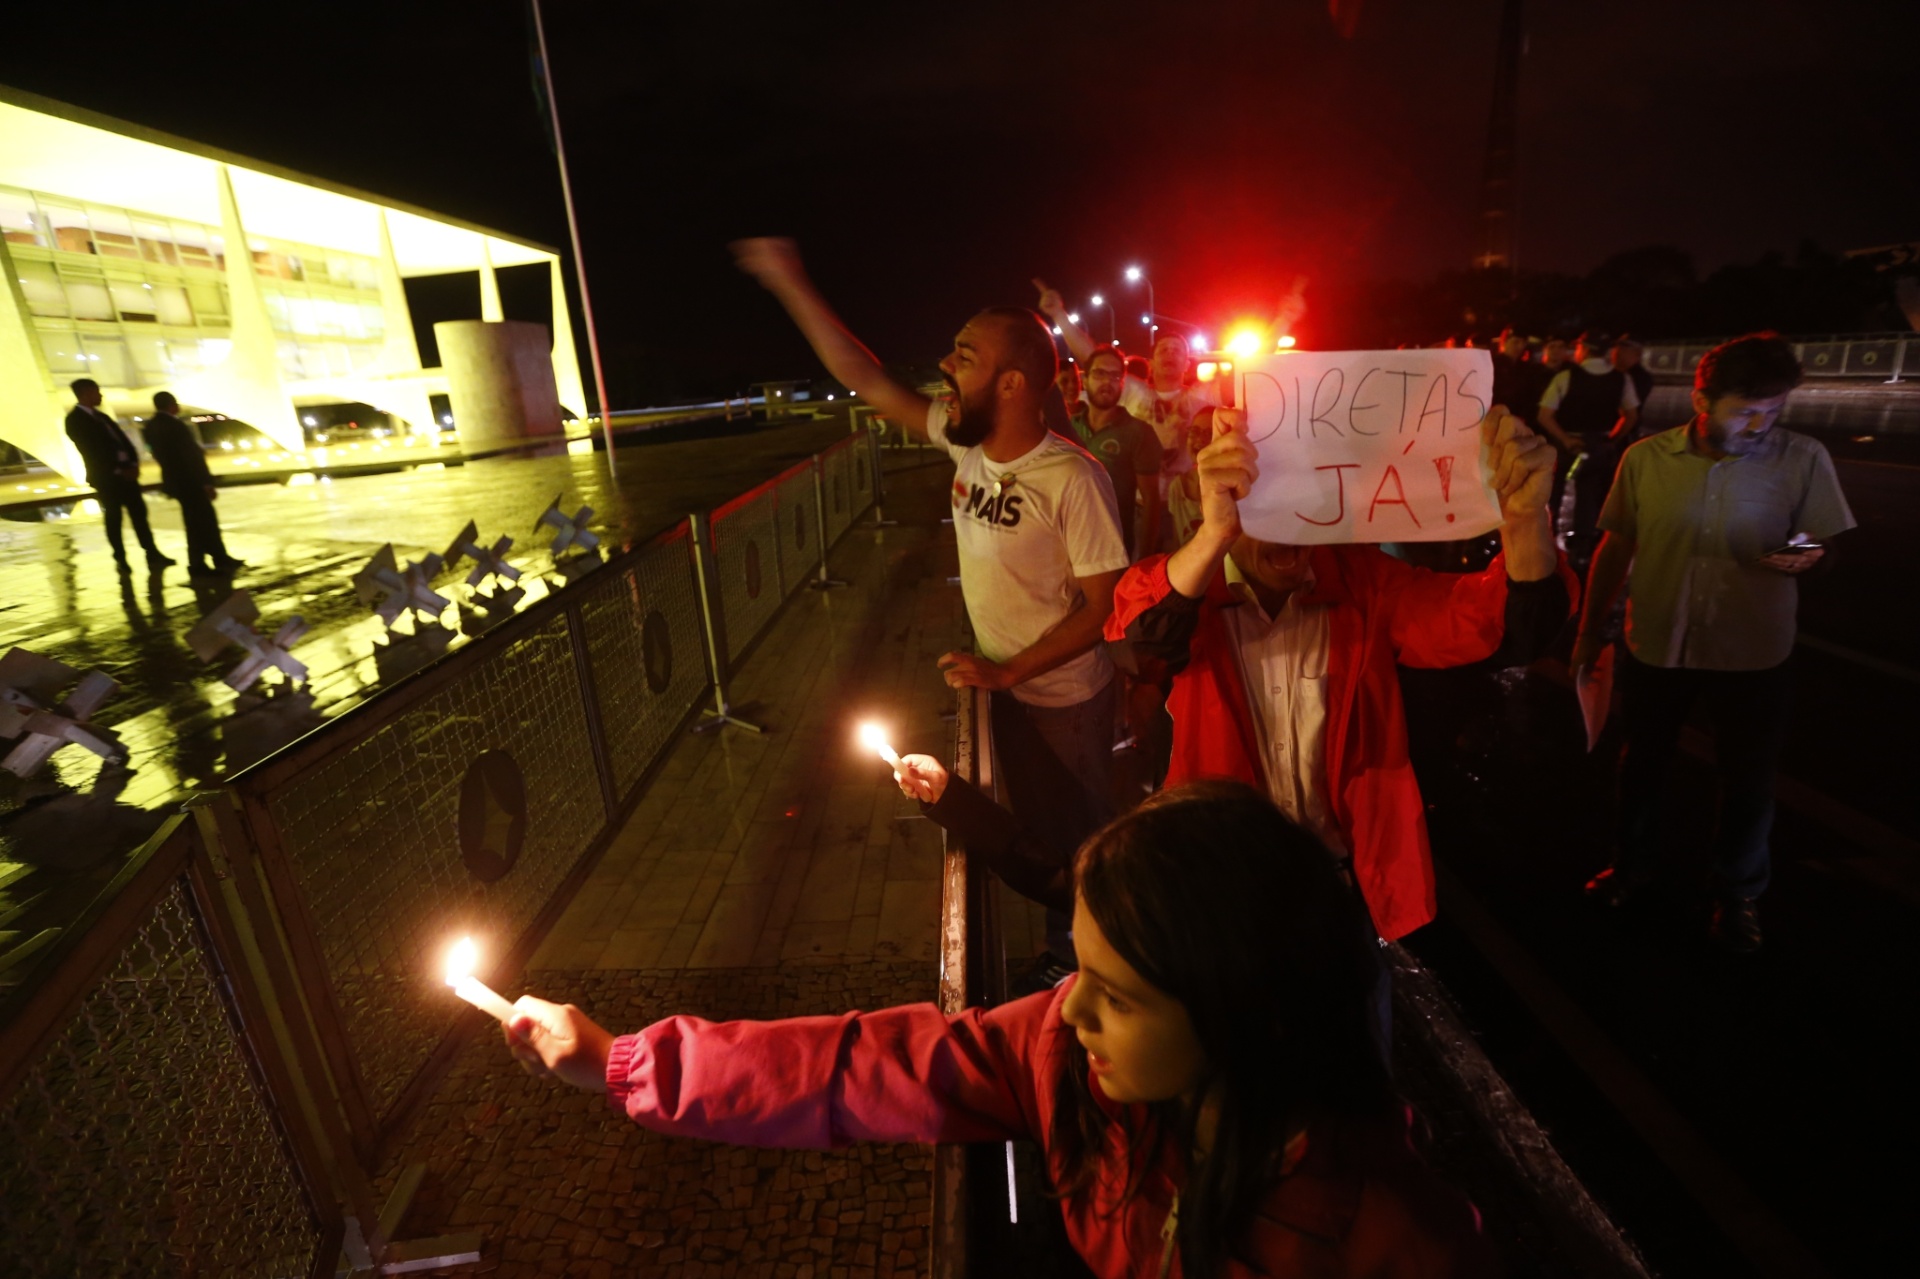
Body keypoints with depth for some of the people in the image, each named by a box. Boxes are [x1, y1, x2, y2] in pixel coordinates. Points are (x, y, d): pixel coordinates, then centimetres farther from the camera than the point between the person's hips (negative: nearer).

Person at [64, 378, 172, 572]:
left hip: (125, 473, 6)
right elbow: (92, 450, -14)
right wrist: (119, 469, -17)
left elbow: (121, 439, 9)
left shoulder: (101, 415, 16)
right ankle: (121, 560, 7)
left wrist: (133, 464, -6)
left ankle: (153, 556, 3)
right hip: (105, 477, -6)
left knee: (139, 513, 2)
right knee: (113, 518, 0)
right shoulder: (74, 420, -7)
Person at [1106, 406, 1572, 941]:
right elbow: (1144, 638, -38)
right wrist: (1214, 534, -58)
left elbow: (1509, 625, -21)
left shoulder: (1362, 581, -9)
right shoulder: (1188, 587, -16)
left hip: (1352, 877, 2)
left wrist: (1526, 518, -42)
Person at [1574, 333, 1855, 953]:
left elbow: (1835, 546, -2)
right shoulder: (1645, 459, -8)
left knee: (1748, 782, 15)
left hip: (1753, 655, 0)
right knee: (1642, 765, 19)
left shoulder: (1804, 460, -9)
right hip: (1653, 647, 1)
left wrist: (1810, 558, -26)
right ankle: (1633, 862, 42)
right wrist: (1590, 630, 5)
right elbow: (1615, 548, 1)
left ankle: (1738, 893, 39)